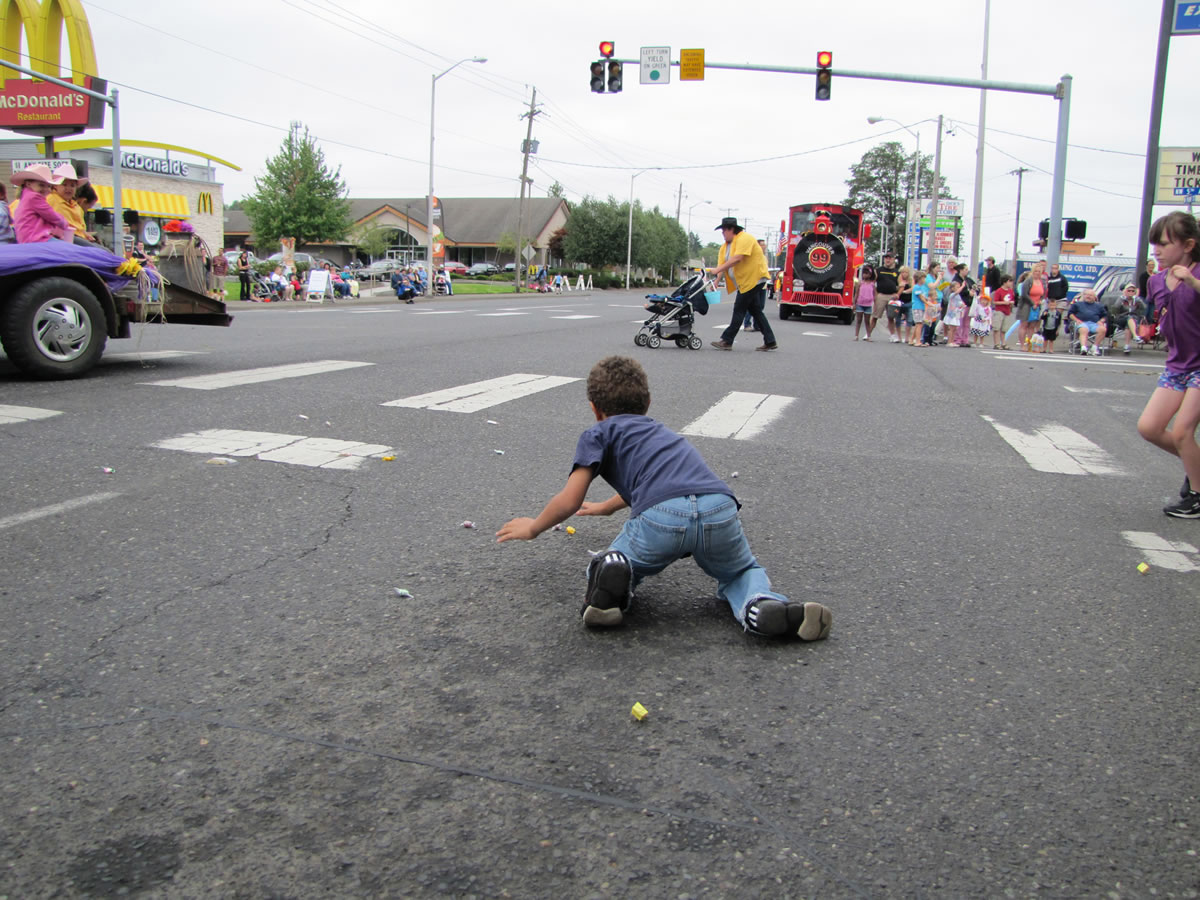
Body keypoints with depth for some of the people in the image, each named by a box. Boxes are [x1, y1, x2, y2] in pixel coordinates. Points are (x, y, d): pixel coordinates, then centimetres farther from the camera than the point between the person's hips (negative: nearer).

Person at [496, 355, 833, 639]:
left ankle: (611, 588, -13)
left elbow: (570, 501, 14)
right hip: (720, 511, 4)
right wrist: (606, 507, 77)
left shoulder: (598, 434, 22)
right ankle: (762, 605, -4)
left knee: (607, 567, 24)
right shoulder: (660, 430, 41)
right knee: (742, 573, 31)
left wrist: (532, 528, 33)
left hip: (660, 517, -4)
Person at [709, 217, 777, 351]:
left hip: (754, 279, -10)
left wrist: (718, 270, -28)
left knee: (739, 310, -7)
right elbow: (722, 265, 4)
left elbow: (737, 258, -28)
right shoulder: (724, 247, 12)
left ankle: (727, 341, -3)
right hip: (744, 282, 10)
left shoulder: (744, 239, -16)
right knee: (756, 311, 10)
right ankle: (770, 342, 13)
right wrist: (716, 282, -11)